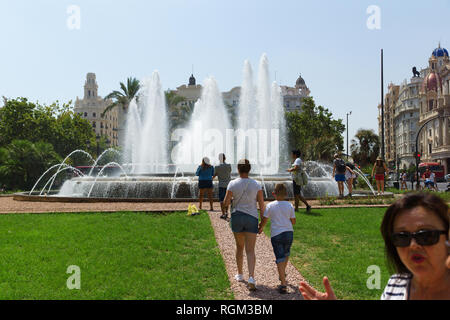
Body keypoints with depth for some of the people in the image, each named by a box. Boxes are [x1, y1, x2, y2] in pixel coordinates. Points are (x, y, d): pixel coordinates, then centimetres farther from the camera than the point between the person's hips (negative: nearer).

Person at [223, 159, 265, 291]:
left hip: (236, 217, 1)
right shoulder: (256, 185, -4)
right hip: (252, 218, -1)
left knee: (239, 247, 20)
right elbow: (262, 205, -2)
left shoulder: (232, 184, -7)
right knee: (250, 250, 0)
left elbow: (225, 203, -5)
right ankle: (251, 277, -17)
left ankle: (239, 274, 31)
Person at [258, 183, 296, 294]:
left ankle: (283, 284, -9)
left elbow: (264, 220, -1)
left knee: (280, 258, -2)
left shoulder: (270, 206, -5)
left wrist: (260, 228, 18)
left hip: (276, 234, -2)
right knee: (286, 253, 26)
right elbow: (293, 221, 5)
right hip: (289, 233, 3)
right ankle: (283, 274, 43)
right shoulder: (289, 205, 1)